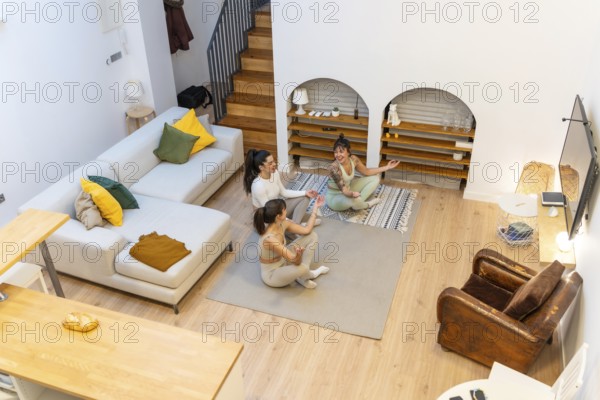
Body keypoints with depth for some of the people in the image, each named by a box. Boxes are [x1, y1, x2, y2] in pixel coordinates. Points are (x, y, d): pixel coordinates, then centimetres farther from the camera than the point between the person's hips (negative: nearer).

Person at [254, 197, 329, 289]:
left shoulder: (282, 224, -11)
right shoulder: (270, 239, -36)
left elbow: (307, 230, 1)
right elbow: (295, 261, -34)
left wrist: (316, 207, 0)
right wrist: (298, 255, -57)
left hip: (283, 262, 9)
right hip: (272, 274, -9)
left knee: (312, 236, 3)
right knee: (302, 268, -39)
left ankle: (302, 276, 1)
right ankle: (309, 274, 2)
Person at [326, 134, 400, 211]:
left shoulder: (353, 159, -13)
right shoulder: (334, 167, -33)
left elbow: (366, 172, 4)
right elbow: (344, 190, -33)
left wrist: (387, 167, 4)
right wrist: (352, 194, -54)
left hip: (348, 189, 8)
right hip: (334, 197, -8)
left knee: (375, 177, 6)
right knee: (354, 199, -40)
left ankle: (359, 202, -8)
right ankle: (367, 204, -3)